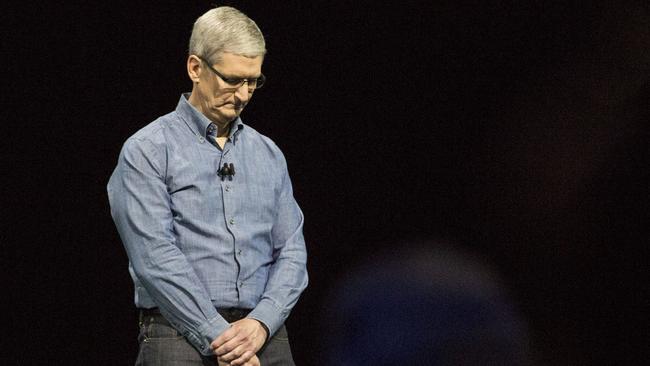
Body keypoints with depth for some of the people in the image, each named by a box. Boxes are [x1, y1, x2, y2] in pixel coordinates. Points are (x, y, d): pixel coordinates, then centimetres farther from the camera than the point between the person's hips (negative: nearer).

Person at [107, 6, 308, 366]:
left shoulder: (268, 154, 16)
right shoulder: (146, 152, 0)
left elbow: (291, 252, 11)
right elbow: (156, 258, -9)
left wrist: (260, 323, -7)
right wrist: (219, 337, -14)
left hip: (263, 337, 4)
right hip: (182, 335, -4)